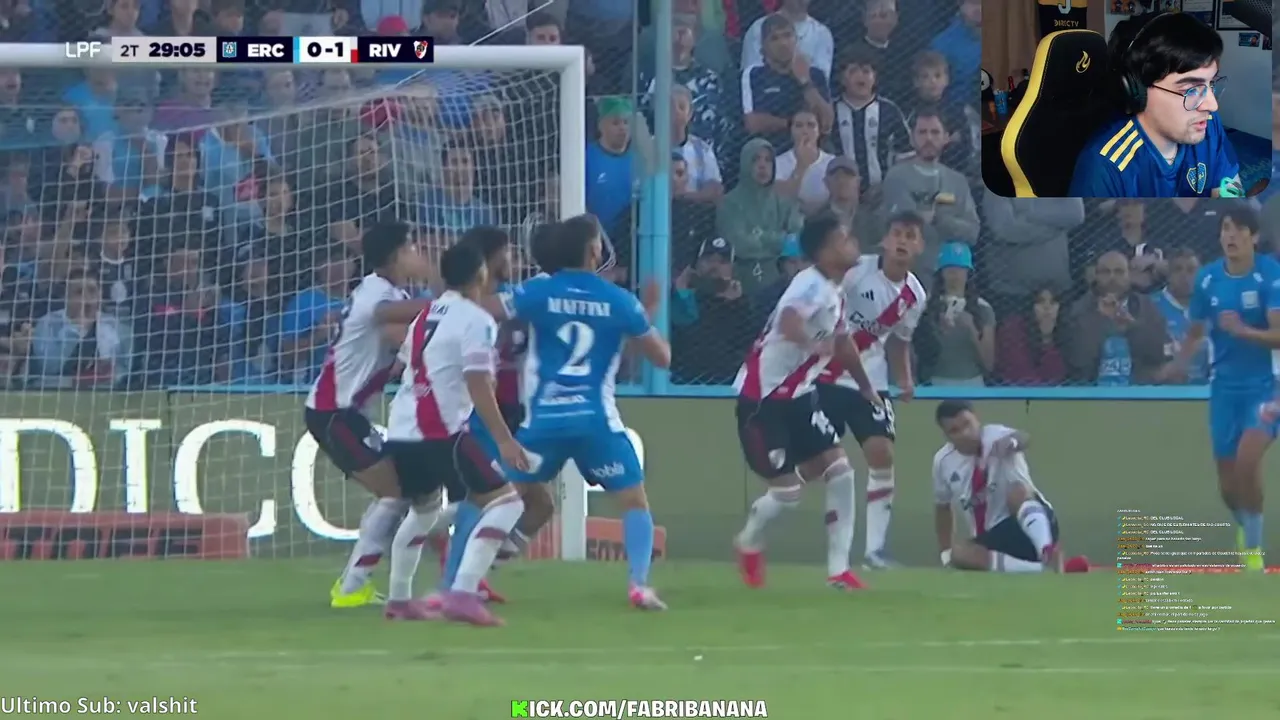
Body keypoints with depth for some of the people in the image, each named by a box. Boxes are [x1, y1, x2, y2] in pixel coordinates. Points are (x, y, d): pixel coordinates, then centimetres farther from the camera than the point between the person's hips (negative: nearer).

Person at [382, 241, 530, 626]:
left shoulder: (425, 315, 18)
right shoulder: (476, 320, -7)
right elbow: (478, 386, -16)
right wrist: (504, 440, -17)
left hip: (401, 431, 8)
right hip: (441, 431, -8)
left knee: (424, 507, 32)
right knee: (505, 502, -4)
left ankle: (398, 600, 36)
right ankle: (462, 594, -20)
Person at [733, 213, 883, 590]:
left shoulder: (835, 293, 7)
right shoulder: (812, 285, -21)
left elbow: (843, 341, 25)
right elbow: (788, 322, -42)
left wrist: (867, 388, 36)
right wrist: (817, 346, -60)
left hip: (797, 395, 9)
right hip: (763, 398, -9)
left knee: (839, 470, 0)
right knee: (787, 490, -7)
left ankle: (839, 569, 4)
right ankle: (748, 542, 24)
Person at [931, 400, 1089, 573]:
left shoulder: (995, 436, -11)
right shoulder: (943, 461, 6)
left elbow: (1023, 439, -37)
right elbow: (942, 506, 23)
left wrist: (1013, 440, -61)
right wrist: (945, 552, 18)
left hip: (1029, 526, -5)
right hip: (994, 538, 5)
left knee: (1018, 490, -37)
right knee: (959, 554, -29)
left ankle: (1049, 555, -63)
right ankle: (1046, 569, -41)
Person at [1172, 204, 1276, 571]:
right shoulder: (1207, 279, -1)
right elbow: (1195, 333, 10)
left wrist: (1243, 331, -35)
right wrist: (1178, 365, -9)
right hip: (1224, 386, 4)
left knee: (1247, 461, -25)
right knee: (1228, 483, 8)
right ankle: (1244, 527, 42)